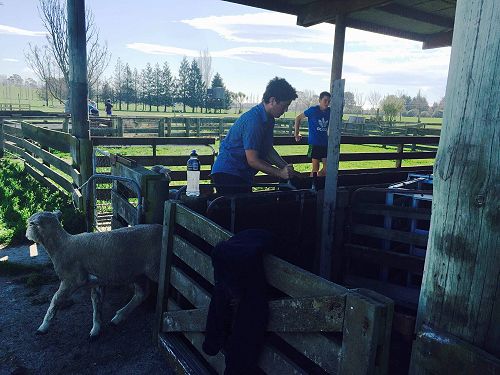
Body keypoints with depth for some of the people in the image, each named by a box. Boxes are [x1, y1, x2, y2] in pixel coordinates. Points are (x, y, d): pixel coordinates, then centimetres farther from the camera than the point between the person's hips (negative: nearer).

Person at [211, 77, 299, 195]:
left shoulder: (268, 120, 7)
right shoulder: (253, 121, -23)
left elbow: (268, 150, 13)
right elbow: (252, 160, -23)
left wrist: (286, 167, 1)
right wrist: (280, 173, -21)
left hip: (242, 174, 9)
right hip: (228, 173, -9)